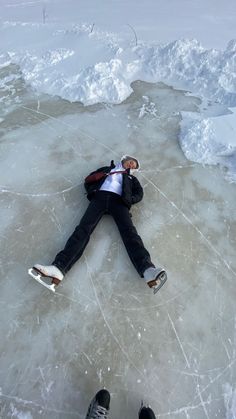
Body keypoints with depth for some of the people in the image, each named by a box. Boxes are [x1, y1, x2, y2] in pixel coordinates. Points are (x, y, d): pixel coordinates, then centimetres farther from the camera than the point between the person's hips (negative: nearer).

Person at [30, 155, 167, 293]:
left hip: (118, 200, 0)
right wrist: (92, 191, 5)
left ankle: (148, 270, -44)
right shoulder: (107, 169, 35)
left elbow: (139, 193, 18)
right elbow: (88, 180, 28)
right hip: (100, 196, 0)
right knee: (84, 228, -23)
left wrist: (129, 199, -3)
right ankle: (59, 268, -38)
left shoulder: (131, 178, 34)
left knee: (129, 231, -25)